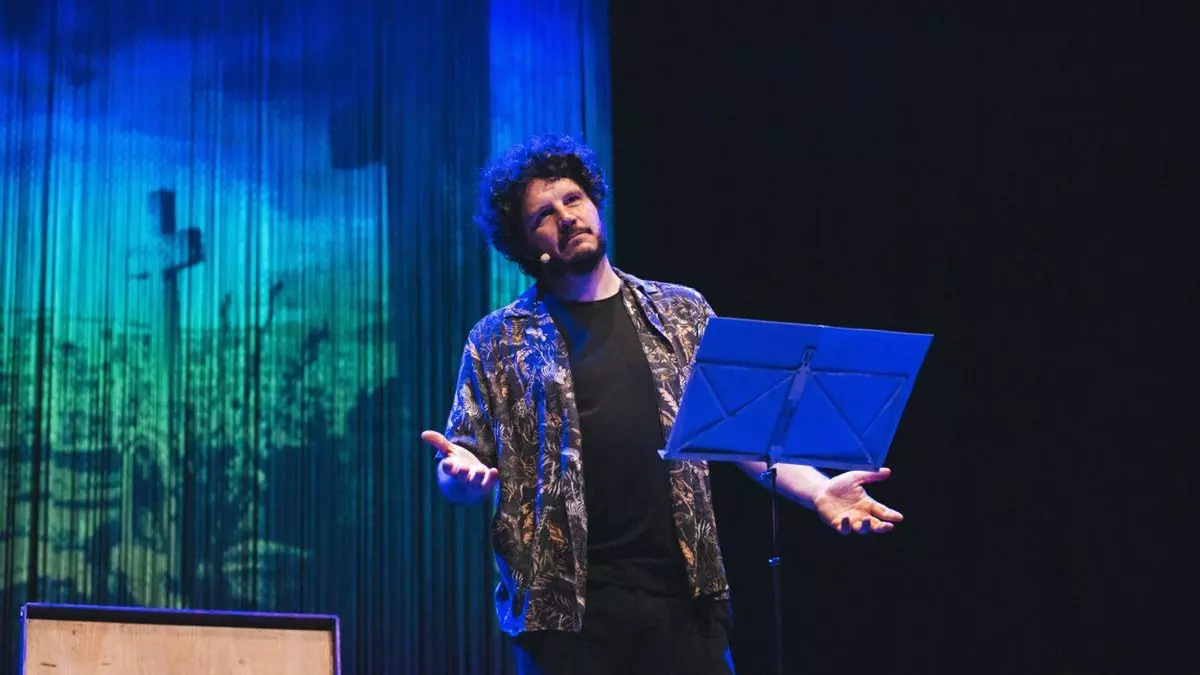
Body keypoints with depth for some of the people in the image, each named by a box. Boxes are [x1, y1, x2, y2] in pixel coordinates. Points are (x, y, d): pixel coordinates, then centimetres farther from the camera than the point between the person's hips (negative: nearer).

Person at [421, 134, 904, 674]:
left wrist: (819, 491, -2)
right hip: (565, 601, -1)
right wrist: (464, 473, -18)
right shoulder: (497, 342, 7)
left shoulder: (683, 312, 13)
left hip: (683, 591, 2)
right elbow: (462, 476, 6)